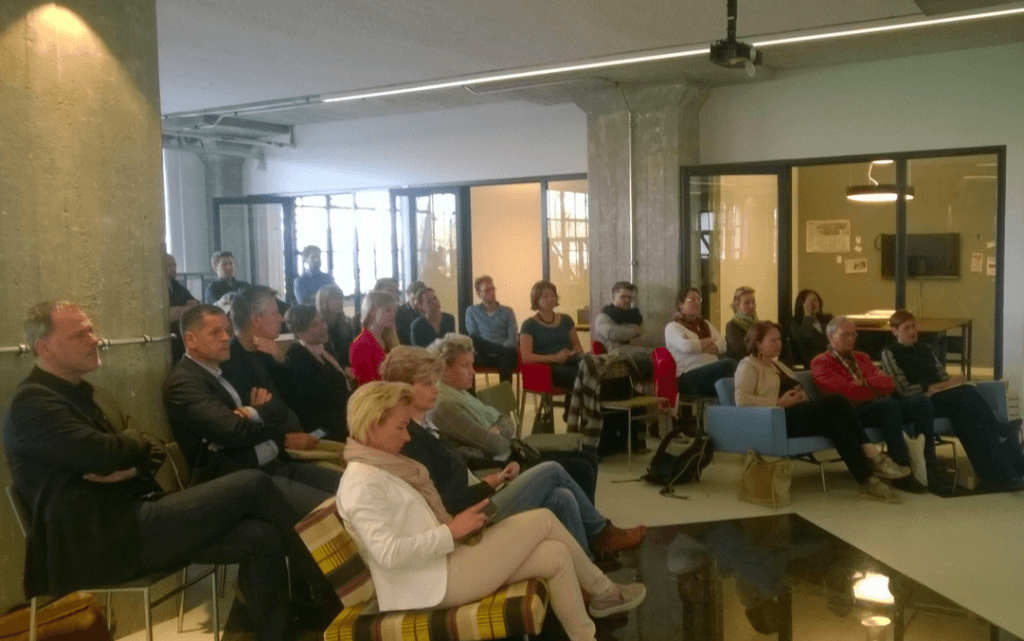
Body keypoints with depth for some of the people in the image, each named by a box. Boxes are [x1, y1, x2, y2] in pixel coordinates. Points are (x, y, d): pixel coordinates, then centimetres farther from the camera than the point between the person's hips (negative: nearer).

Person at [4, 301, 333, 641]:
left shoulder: (93, 396, 21)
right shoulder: (31, 403, -8)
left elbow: (155, 451, 15)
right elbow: (103, 453, -21)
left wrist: (128, 469, -9)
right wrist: (135, 439, 1)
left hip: (136, 515, 9)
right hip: (105, 540, -9)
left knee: (262, 537, -13)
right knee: (252, 484, -15)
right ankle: (324, 589, -3)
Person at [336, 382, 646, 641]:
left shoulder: (381, 467, 15)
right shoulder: (362, 483, -17)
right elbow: (389, 554, -26)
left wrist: (456, 525, 3)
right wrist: (452, 530, -20)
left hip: (443, 559, 10)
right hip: (436, 581, -10)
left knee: (556, 555, -3)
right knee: (544, 520, -10)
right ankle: (604, 593, 9)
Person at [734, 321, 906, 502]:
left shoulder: (779, 366, 30)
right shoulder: (749, 366, 4)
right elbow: (741, 399, -13)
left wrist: (803, 396, 6)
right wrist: (779, 402, -15)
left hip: (798, 414, 8)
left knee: (836, 422, -25)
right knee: (836, 402, -25)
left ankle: (867, 480, -31)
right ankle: (873, 457, -24)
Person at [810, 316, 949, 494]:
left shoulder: (862, 358, 28)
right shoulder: (821, 363, 6)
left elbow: (888, 383, 11)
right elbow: (846, 391, -10)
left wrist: (864, 383, -9)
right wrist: (877, 387, 1)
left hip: (883, 406, 7)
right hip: (854, 411, -7)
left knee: (922, 403, -19)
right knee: (890, 404, -35)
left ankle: (930, 467, -24)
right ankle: (902, 470, -34)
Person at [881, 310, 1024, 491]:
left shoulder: (924, 349, 22)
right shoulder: (889, 353, 1)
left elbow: (943, 377, 17)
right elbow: (905, 390, -9)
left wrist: (953, 382, -7)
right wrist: (937, 387, -14)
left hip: (941, 397, 5)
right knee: (966, 398, -31)